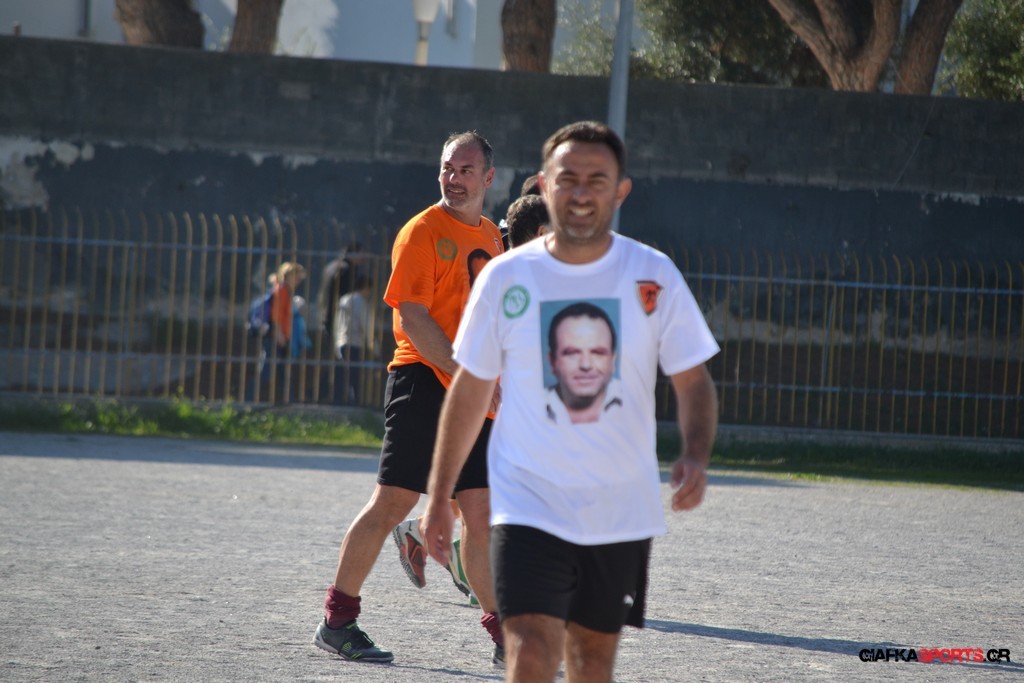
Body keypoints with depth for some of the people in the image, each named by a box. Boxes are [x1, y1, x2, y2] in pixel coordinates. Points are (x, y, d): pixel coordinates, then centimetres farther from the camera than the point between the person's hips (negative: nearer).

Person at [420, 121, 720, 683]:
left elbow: (693, 382, 3)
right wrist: (439, 496, 8)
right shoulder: (505, 278, -2)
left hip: (621, 511, 2)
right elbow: (470, 389, 8)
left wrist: (696, 456, -17)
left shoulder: (655, 277, -1)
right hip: (527, 504, -2)